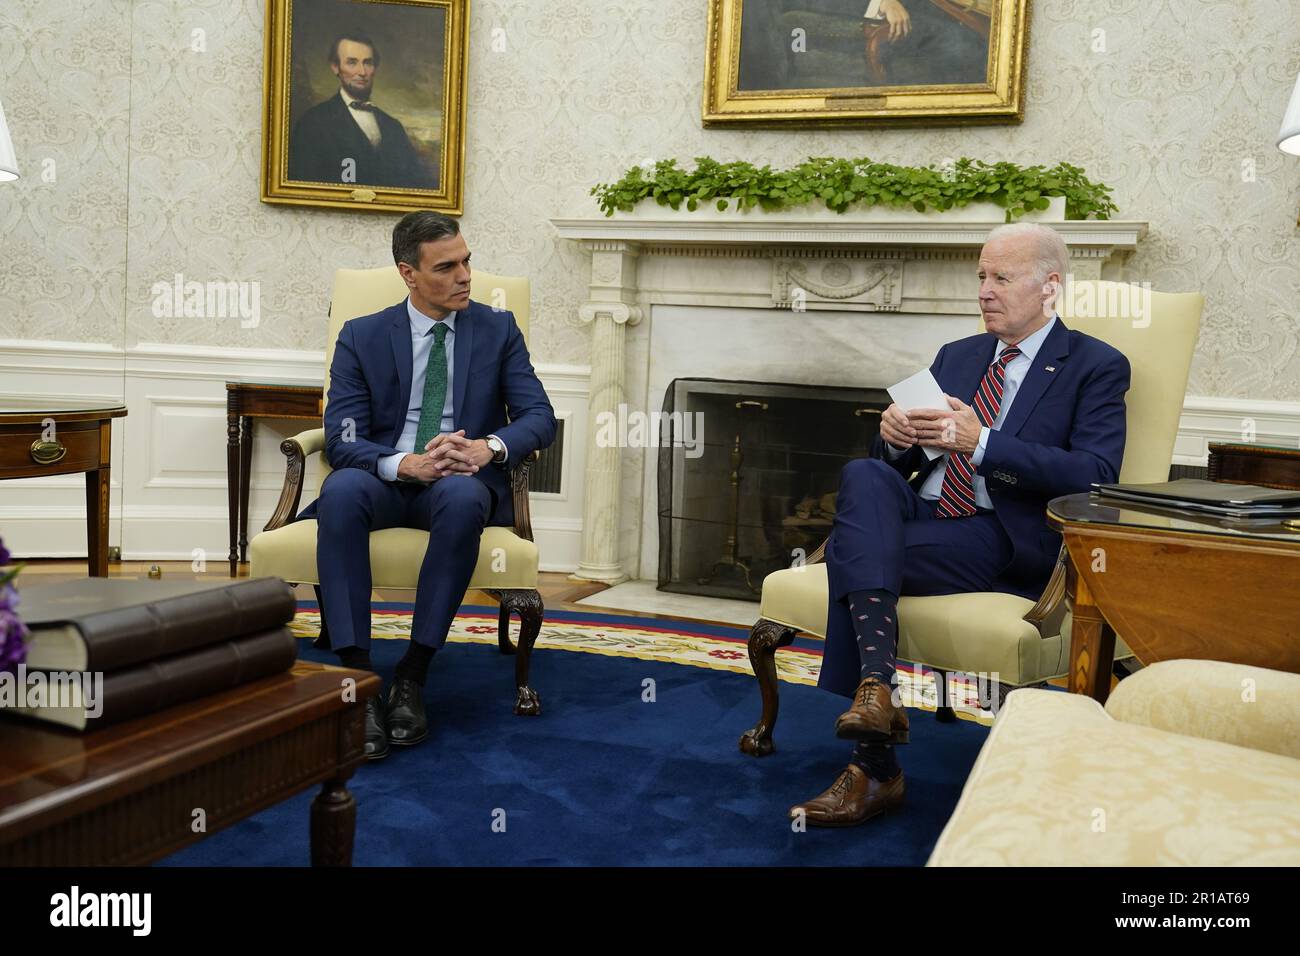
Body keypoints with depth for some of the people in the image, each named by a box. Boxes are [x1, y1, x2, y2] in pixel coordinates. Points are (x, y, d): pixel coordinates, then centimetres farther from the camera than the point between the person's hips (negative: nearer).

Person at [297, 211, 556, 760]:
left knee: (462, 498, -37)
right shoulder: (362, 337, 6)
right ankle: (358, 677, -32)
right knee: (342, 491, -35)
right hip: (385, 479, 0)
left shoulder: (498, 329, 9)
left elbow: (539, 417, 1)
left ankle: (412, 675, -27)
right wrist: (407, 464, -25)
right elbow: (341, 438, -4)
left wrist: (488, 447, -22)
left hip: (463, 482, 0)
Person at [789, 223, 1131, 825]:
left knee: (851, 551, -28)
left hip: (1008, 543, -5)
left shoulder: (1097, 367, 4)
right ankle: (877, 686, -39)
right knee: (864, 474, -29)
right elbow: (901, 459, 18)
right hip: (920, 513, 6)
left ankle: (874, 770, -22)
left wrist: (982, 442, -22)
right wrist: (895, 436, -8)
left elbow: (1095, 476, -12)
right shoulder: (956, 356, 22)